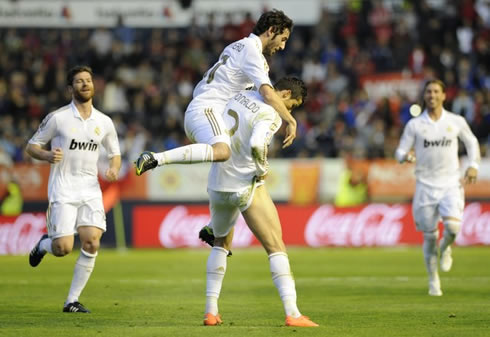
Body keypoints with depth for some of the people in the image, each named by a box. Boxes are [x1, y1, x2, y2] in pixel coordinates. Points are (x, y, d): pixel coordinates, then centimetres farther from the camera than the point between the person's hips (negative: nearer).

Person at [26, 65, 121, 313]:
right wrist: (47, 156, -19)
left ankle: (72, 301, -1)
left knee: (92, 243, -13)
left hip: (90, 190, 3)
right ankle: (44, 244, 27)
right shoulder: (58, 118, -4)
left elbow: (114, 153, 19)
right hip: (62, 189, -3)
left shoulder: (104, 123, 7)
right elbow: (32, 146, 2)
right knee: (63, 248, -12)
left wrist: (114, 168, -4)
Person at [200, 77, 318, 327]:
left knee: (221, 244, 24)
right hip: (247, 187, -7)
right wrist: (263, 169, -14)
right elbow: (256, 145, -33)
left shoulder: (242, 95, 8)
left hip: (218, 186, 7)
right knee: (276, 247, -2)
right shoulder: (270, 115, -15)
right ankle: (292, 313, -13)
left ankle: (211, 311, 17)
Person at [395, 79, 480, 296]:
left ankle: (445, 248, 12)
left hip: (450, 184, 0)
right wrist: (406, 156, -22)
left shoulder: (456, 122, 3)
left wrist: (473, 166, 5)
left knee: (453, 225, -23)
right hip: (425, 186, 0)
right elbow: (400, 152, 1)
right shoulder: (414, 125, 1)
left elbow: (471, 142, 19)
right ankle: (433, 280, 23)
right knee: (429, 236, 3)